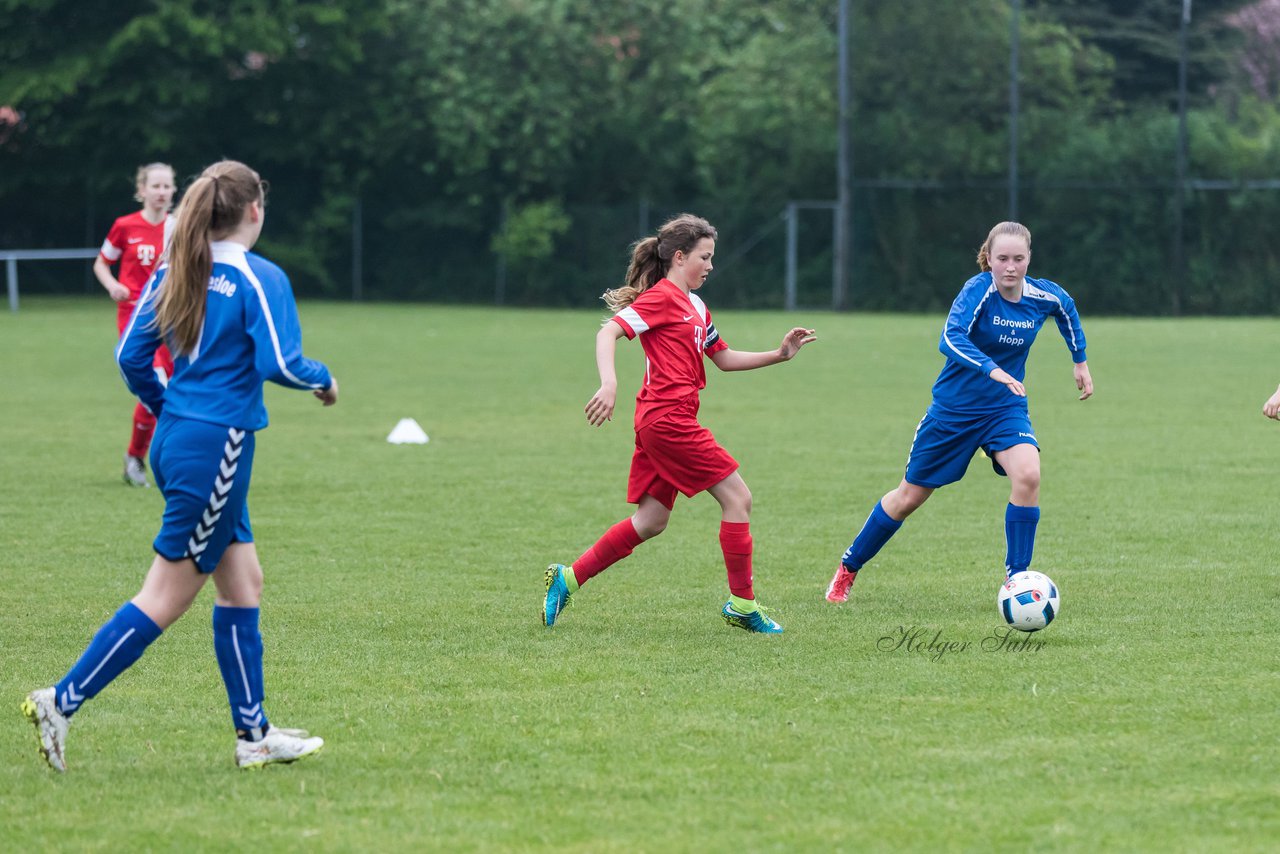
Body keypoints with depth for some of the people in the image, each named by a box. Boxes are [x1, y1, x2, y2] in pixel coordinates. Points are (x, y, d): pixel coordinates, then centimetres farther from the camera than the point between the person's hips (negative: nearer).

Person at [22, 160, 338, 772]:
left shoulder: (173, 272, 8)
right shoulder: (261, 279, -12)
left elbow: (131, 357, 8)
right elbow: (278, 363, -20)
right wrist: (322, 379, 1)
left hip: (174, 440, 8)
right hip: (217, 447, -8)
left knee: (243, 583, 14)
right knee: (165, 598, -2)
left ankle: (254, 735, 17)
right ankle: (62, 703, -5)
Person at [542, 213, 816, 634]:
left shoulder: (695, 306, 20)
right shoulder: (662, 297, -8)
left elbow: (724, 358, 27)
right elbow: (608, 332, -18)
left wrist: (779, 355, 17)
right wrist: (609, 383, -32)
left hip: (662, 423, 10)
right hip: (668, 418, -10)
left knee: (651, 522, 10)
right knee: (737, 497, -5)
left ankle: (568, 579, 10)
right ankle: (742, 604, -1)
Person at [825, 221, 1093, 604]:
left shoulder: (1045, 296, -8)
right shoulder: (979, 290, -23)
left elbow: (1067, 309, 18)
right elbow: (951, 338, -40)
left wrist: (1080, 361, 22)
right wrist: (992, 370, -53)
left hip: (1005, 408, 3)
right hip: (954, 409, -3)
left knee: (1027, 475, -26)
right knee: (910, 495, 9)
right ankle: (848, 568, 30)